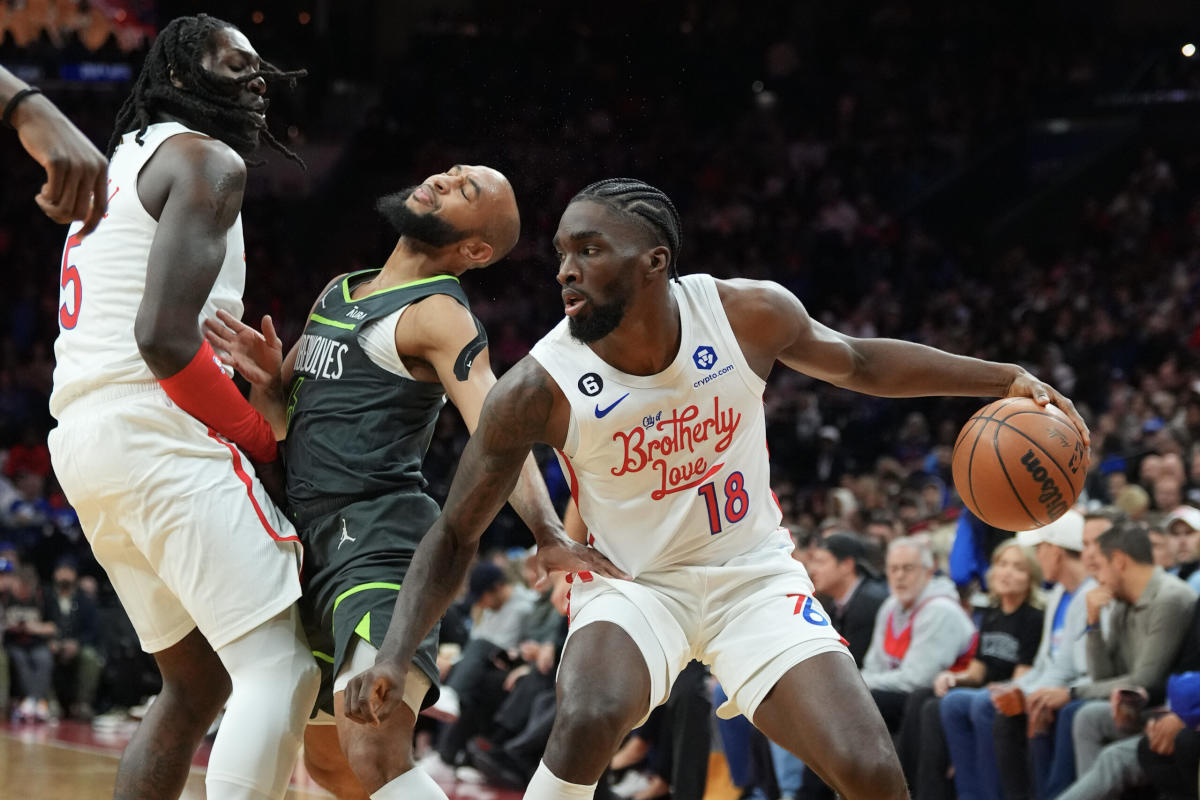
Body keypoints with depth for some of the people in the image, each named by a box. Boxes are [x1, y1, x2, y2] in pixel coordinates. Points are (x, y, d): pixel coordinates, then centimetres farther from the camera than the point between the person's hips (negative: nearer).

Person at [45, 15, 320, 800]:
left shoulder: (123, 162, 26)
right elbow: (164, 336, -17)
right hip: (155, 431, -10)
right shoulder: (207, 160, -5)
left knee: (199, 682, 17)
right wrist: (265, 446, -8)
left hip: (80, 437, 10)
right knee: (281, 666, -14)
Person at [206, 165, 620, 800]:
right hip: (311, 546, 9)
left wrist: (548, 535, -39)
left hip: (380, 541, -9)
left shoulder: (438, 314, -7)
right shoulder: (338, 293, 18)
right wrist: (266, 376, -2)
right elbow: (280, 423, 22)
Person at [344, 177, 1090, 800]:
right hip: (632, 583, -2)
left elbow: (858, 361, 4)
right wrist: (394, 657, -26)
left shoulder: (749, 314, -17)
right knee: (589, 718, -35)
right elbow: (455, 537, -12)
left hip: (755, 575, 2)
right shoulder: (538, 391, -22)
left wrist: (1007, 379, -2)